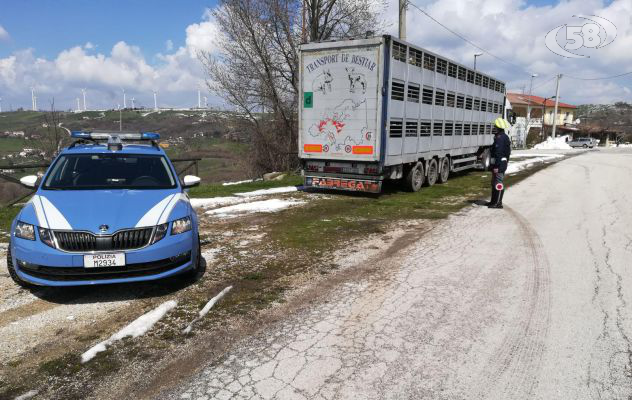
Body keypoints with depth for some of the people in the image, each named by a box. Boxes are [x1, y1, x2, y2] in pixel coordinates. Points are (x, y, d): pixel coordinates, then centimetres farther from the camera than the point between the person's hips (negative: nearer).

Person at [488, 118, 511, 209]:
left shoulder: (500, 138, -18)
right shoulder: (504, 137, 16)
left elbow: (498, 153, -23)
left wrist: (496, 166, -24)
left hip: (499, 164, -11)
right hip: (502, 163, 11)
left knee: (498, 183, -5)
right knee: (494, 183, 17)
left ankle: (498, 203, 0)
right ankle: (494, 201, 26)